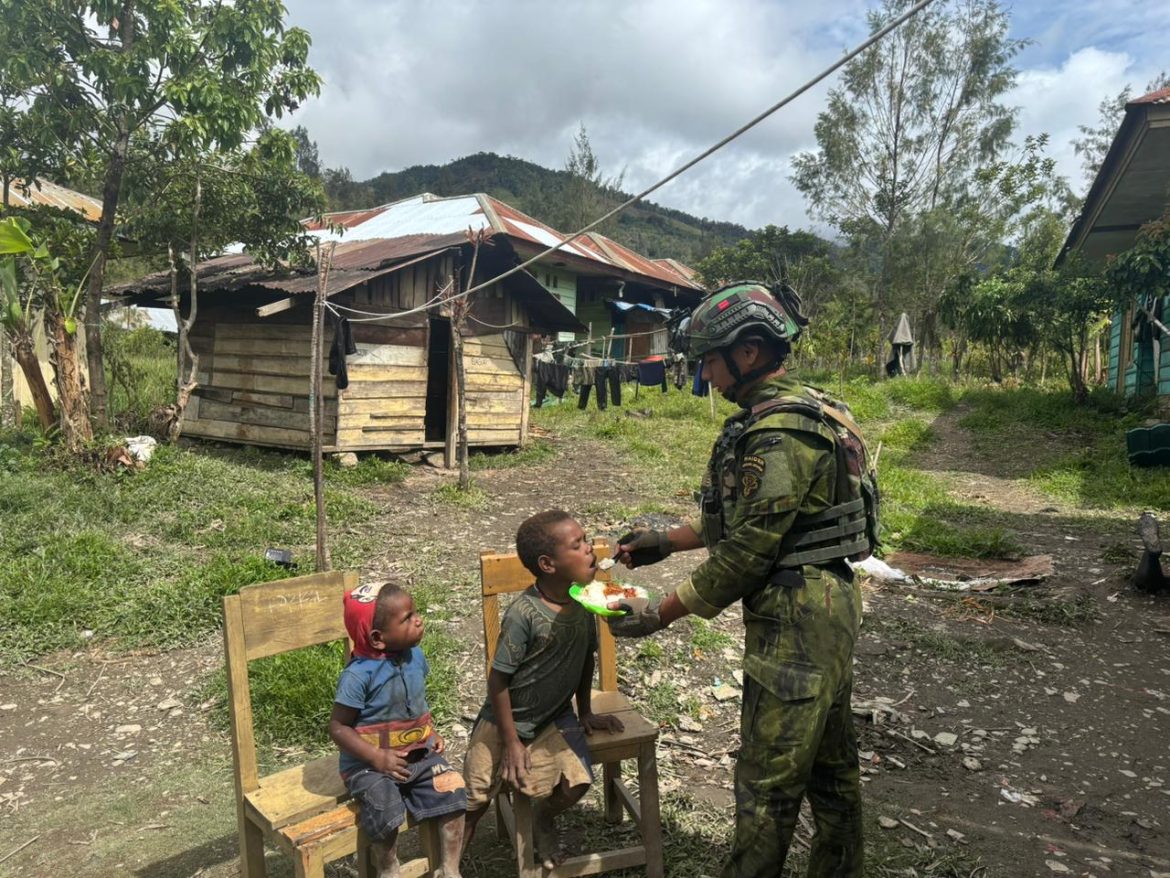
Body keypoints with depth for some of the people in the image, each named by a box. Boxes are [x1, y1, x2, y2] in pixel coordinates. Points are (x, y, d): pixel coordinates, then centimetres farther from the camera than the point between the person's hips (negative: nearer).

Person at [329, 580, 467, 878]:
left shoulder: (415, 656, -1)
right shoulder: (359, 674, -21)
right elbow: (338, 727, -16)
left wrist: (431, 732, 3)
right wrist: (378, 758, -22)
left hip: (419, 754, 5)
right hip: (370, 763, -5)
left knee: (452, 789, -12)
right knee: (386, 809, -27)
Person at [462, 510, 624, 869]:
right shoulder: (523, 613, -27)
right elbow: (498, 679, -19)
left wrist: (585, 712, 13)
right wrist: (511, 743, -13)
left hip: (556, 717, 4)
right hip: (506, 719, -4)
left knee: (577, 781, -14)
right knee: (474, 799, 4)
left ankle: (544, 820, 20)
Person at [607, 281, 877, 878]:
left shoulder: (778, 435, -22)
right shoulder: (804, 413, 10)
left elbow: (746, 553, -22)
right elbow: (737, 520, 15)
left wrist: (658, 616, -14)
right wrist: (666, 541, 11)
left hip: (795, 621, -10)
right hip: (828, 609, 10)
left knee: (768, 783, 4)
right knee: (831, 763, 23)